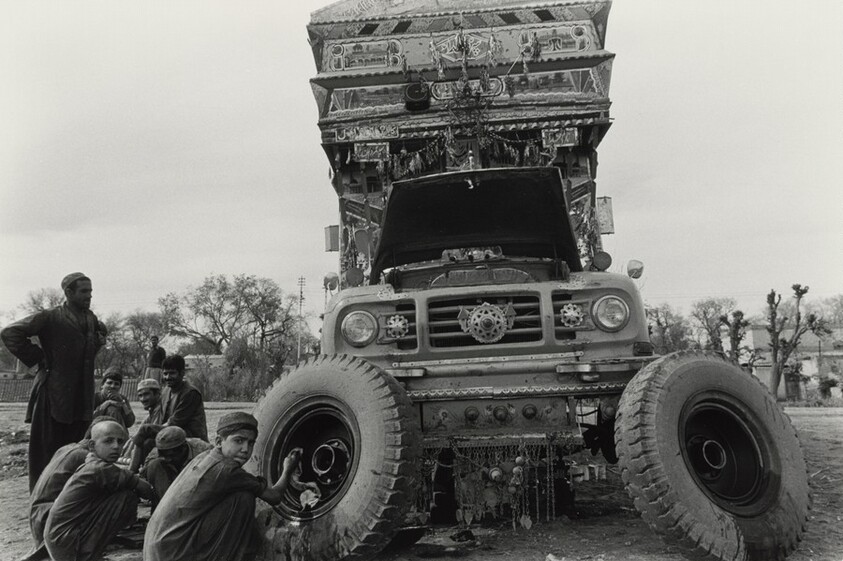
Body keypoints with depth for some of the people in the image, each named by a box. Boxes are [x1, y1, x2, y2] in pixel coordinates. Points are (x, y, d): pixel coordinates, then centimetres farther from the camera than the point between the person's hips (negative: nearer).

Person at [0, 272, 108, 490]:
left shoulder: (91, 319, 11)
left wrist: (99, 340, 12)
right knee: (47, 454, 0)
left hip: (82, 397, 6)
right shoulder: (51, 318, -8)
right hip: (53, 395, -6)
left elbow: (101, 333, 35)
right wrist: (37, 358, -10)